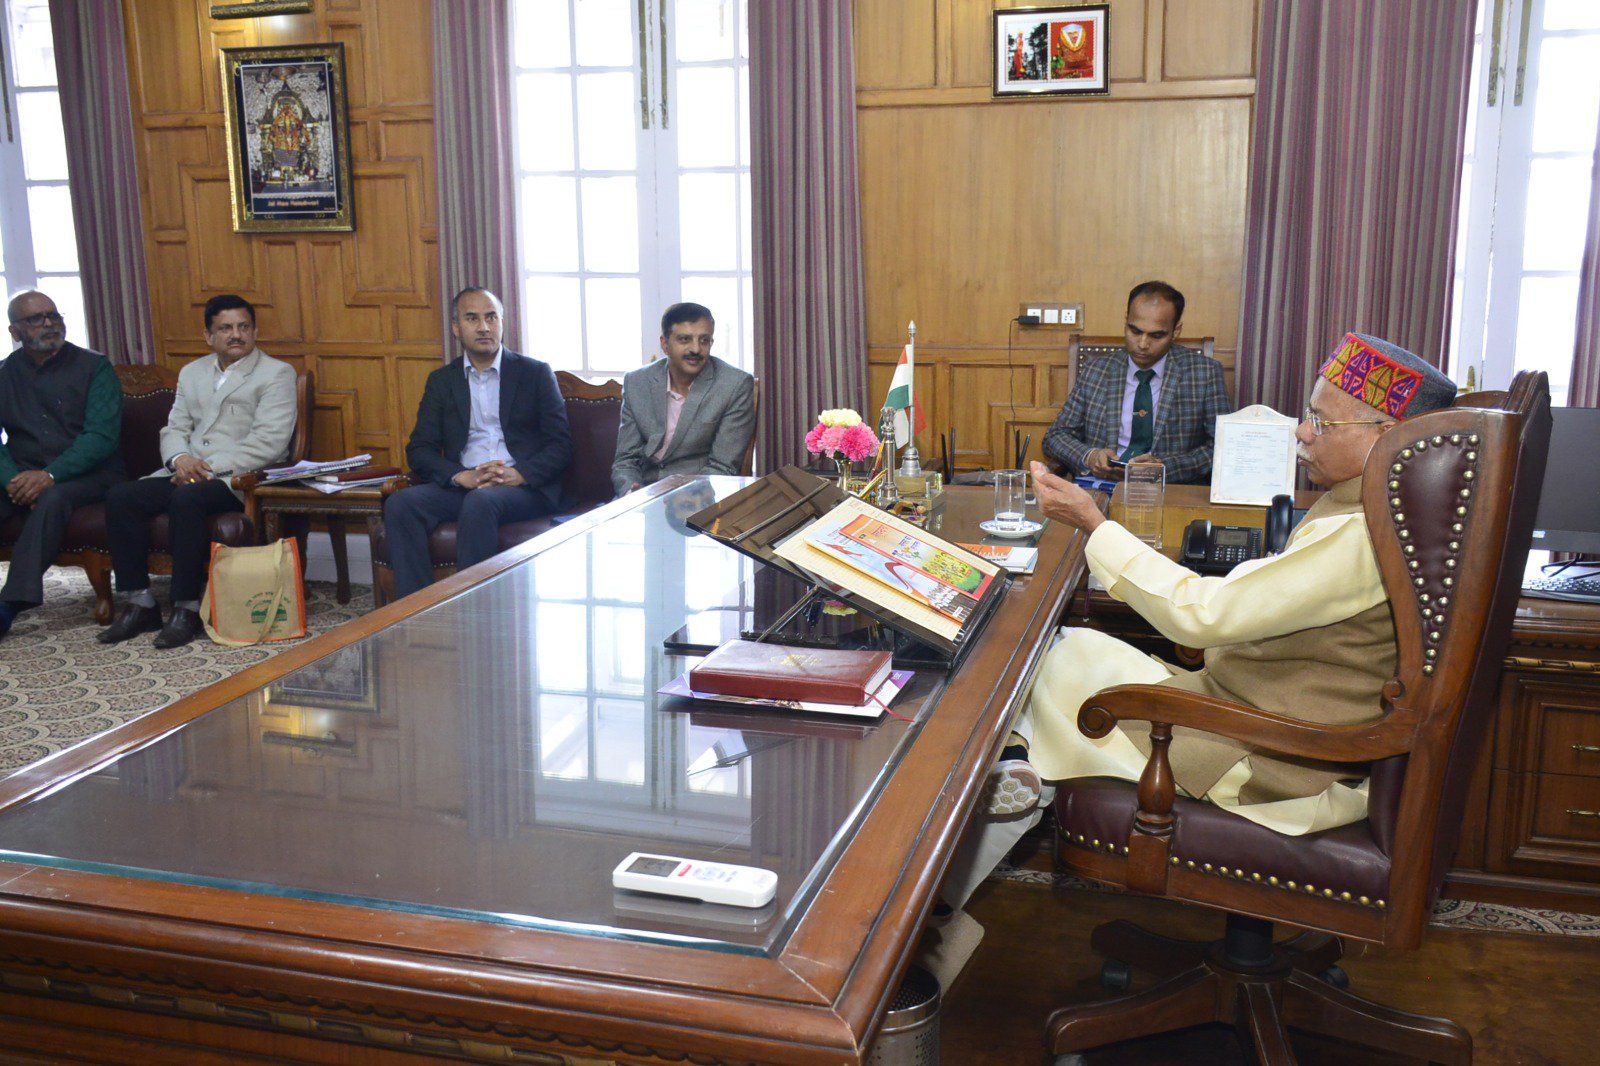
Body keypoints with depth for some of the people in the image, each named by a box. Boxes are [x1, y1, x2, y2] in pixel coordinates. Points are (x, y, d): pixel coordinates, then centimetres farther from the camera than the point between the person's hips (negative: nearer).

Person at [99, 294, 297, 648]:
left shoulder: (276, 374, 1)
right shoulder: (192, 373, 22)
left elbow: (269, 443, -11)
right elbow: (173, 429, 18)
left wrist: (210, 467, -18)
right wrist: (180, 459, -7)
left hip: (240, 479, -6)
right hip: (186, 474, 6)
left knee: (187, 499, -35)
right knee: (120, 497, -16)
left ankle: (187, 609, -26)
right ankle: (139, 604, -9)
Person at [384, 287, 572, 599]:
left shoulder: (535, 373, 9)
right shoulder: (441, 381, 17)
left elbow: (561, 446, 3)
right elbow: (419, 449, 8)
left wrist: (519, 474, -17)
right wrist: (463, 476, -12)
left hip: (526, 488, -3)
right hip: (462, 485, 3)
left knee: (479, 501, -36)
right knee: (400, 504, -25)